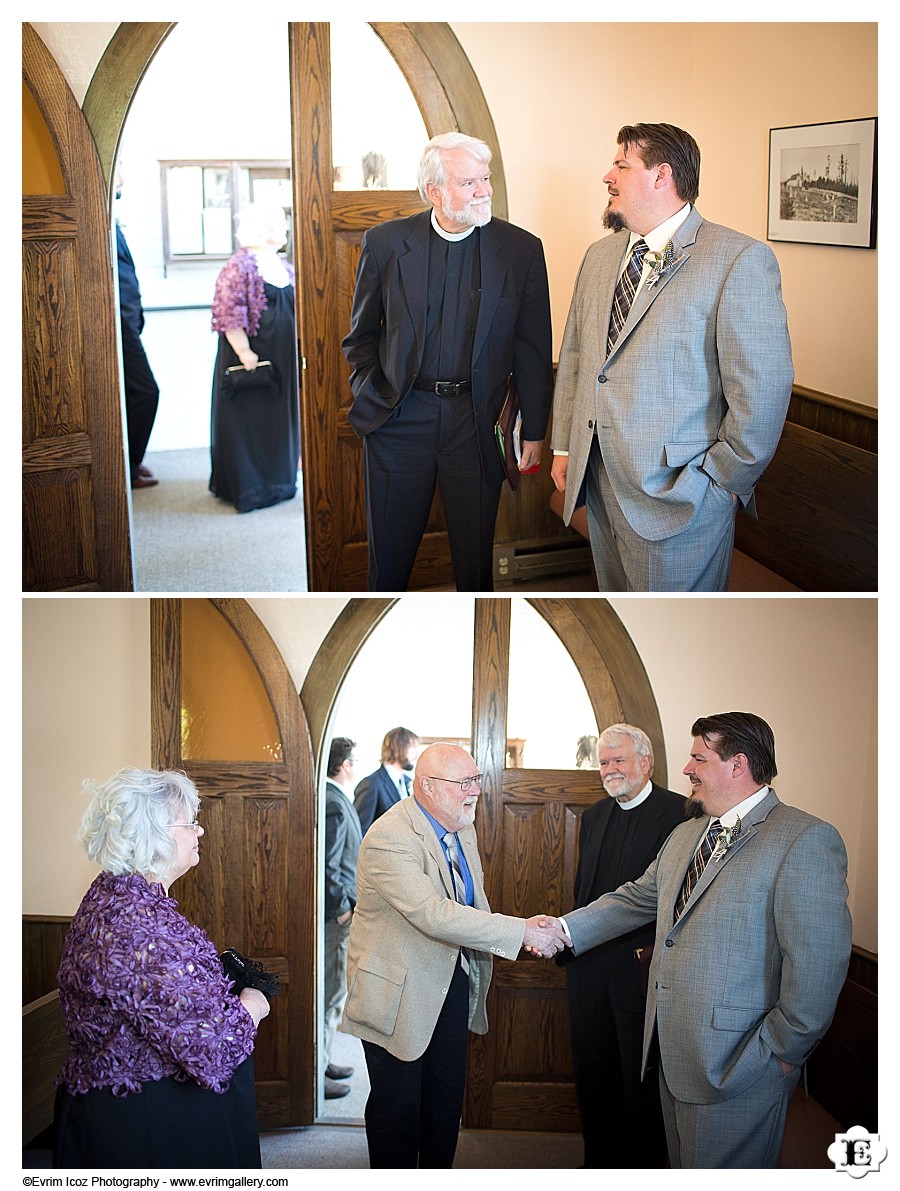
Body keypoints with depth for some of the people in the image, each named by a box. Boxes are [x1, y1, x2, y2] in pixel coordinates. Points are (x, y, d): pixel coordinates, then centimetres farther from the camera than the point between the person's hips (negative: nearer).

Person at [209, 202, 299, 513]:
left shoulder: (284, 267, 13)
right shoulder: (241, 267, -13)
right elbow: (230, 316, -18)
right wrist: (246, 355, -22)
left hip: (283, 359, 8)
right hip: (253, 358, -8)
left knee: (281, 421, 14)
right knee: (249, 421, -1)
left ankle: (277, 481, 26)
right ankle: (247, 487, 7)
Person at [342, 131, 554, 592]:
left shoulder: (521, 249, -2)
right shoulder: (385, 242, -2)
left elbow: (533, 347, 2)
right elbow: (361, 335, 9)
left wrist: (534, 430, 3)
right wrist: (369, 398, -2)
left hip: (476, 421, 0)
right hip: (399, 417, 0)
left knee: (475, 552, 10)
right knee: (389, 553, 11)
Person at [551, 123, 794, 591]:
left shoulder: (740, 259, -13)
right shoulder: (599, 256, 12)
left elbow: (763, 388, -15)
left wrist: (726, 479, -11)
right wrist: (563, 446, 13)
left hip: (675, 495, -6)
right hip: (598, 482, 7)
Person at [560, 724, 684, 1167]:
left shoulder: (681, 813, -10)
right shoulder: (594, 816, 13)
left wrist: (657, 958, -20)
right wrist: (567, 939, 8)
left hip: (642, 967, -6)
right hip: (590, 966, 7)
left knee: (642, 1077, 6)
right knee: (593, 1074, 16)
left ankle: (646, 1161, 24)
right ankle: (600, 1160, 32)